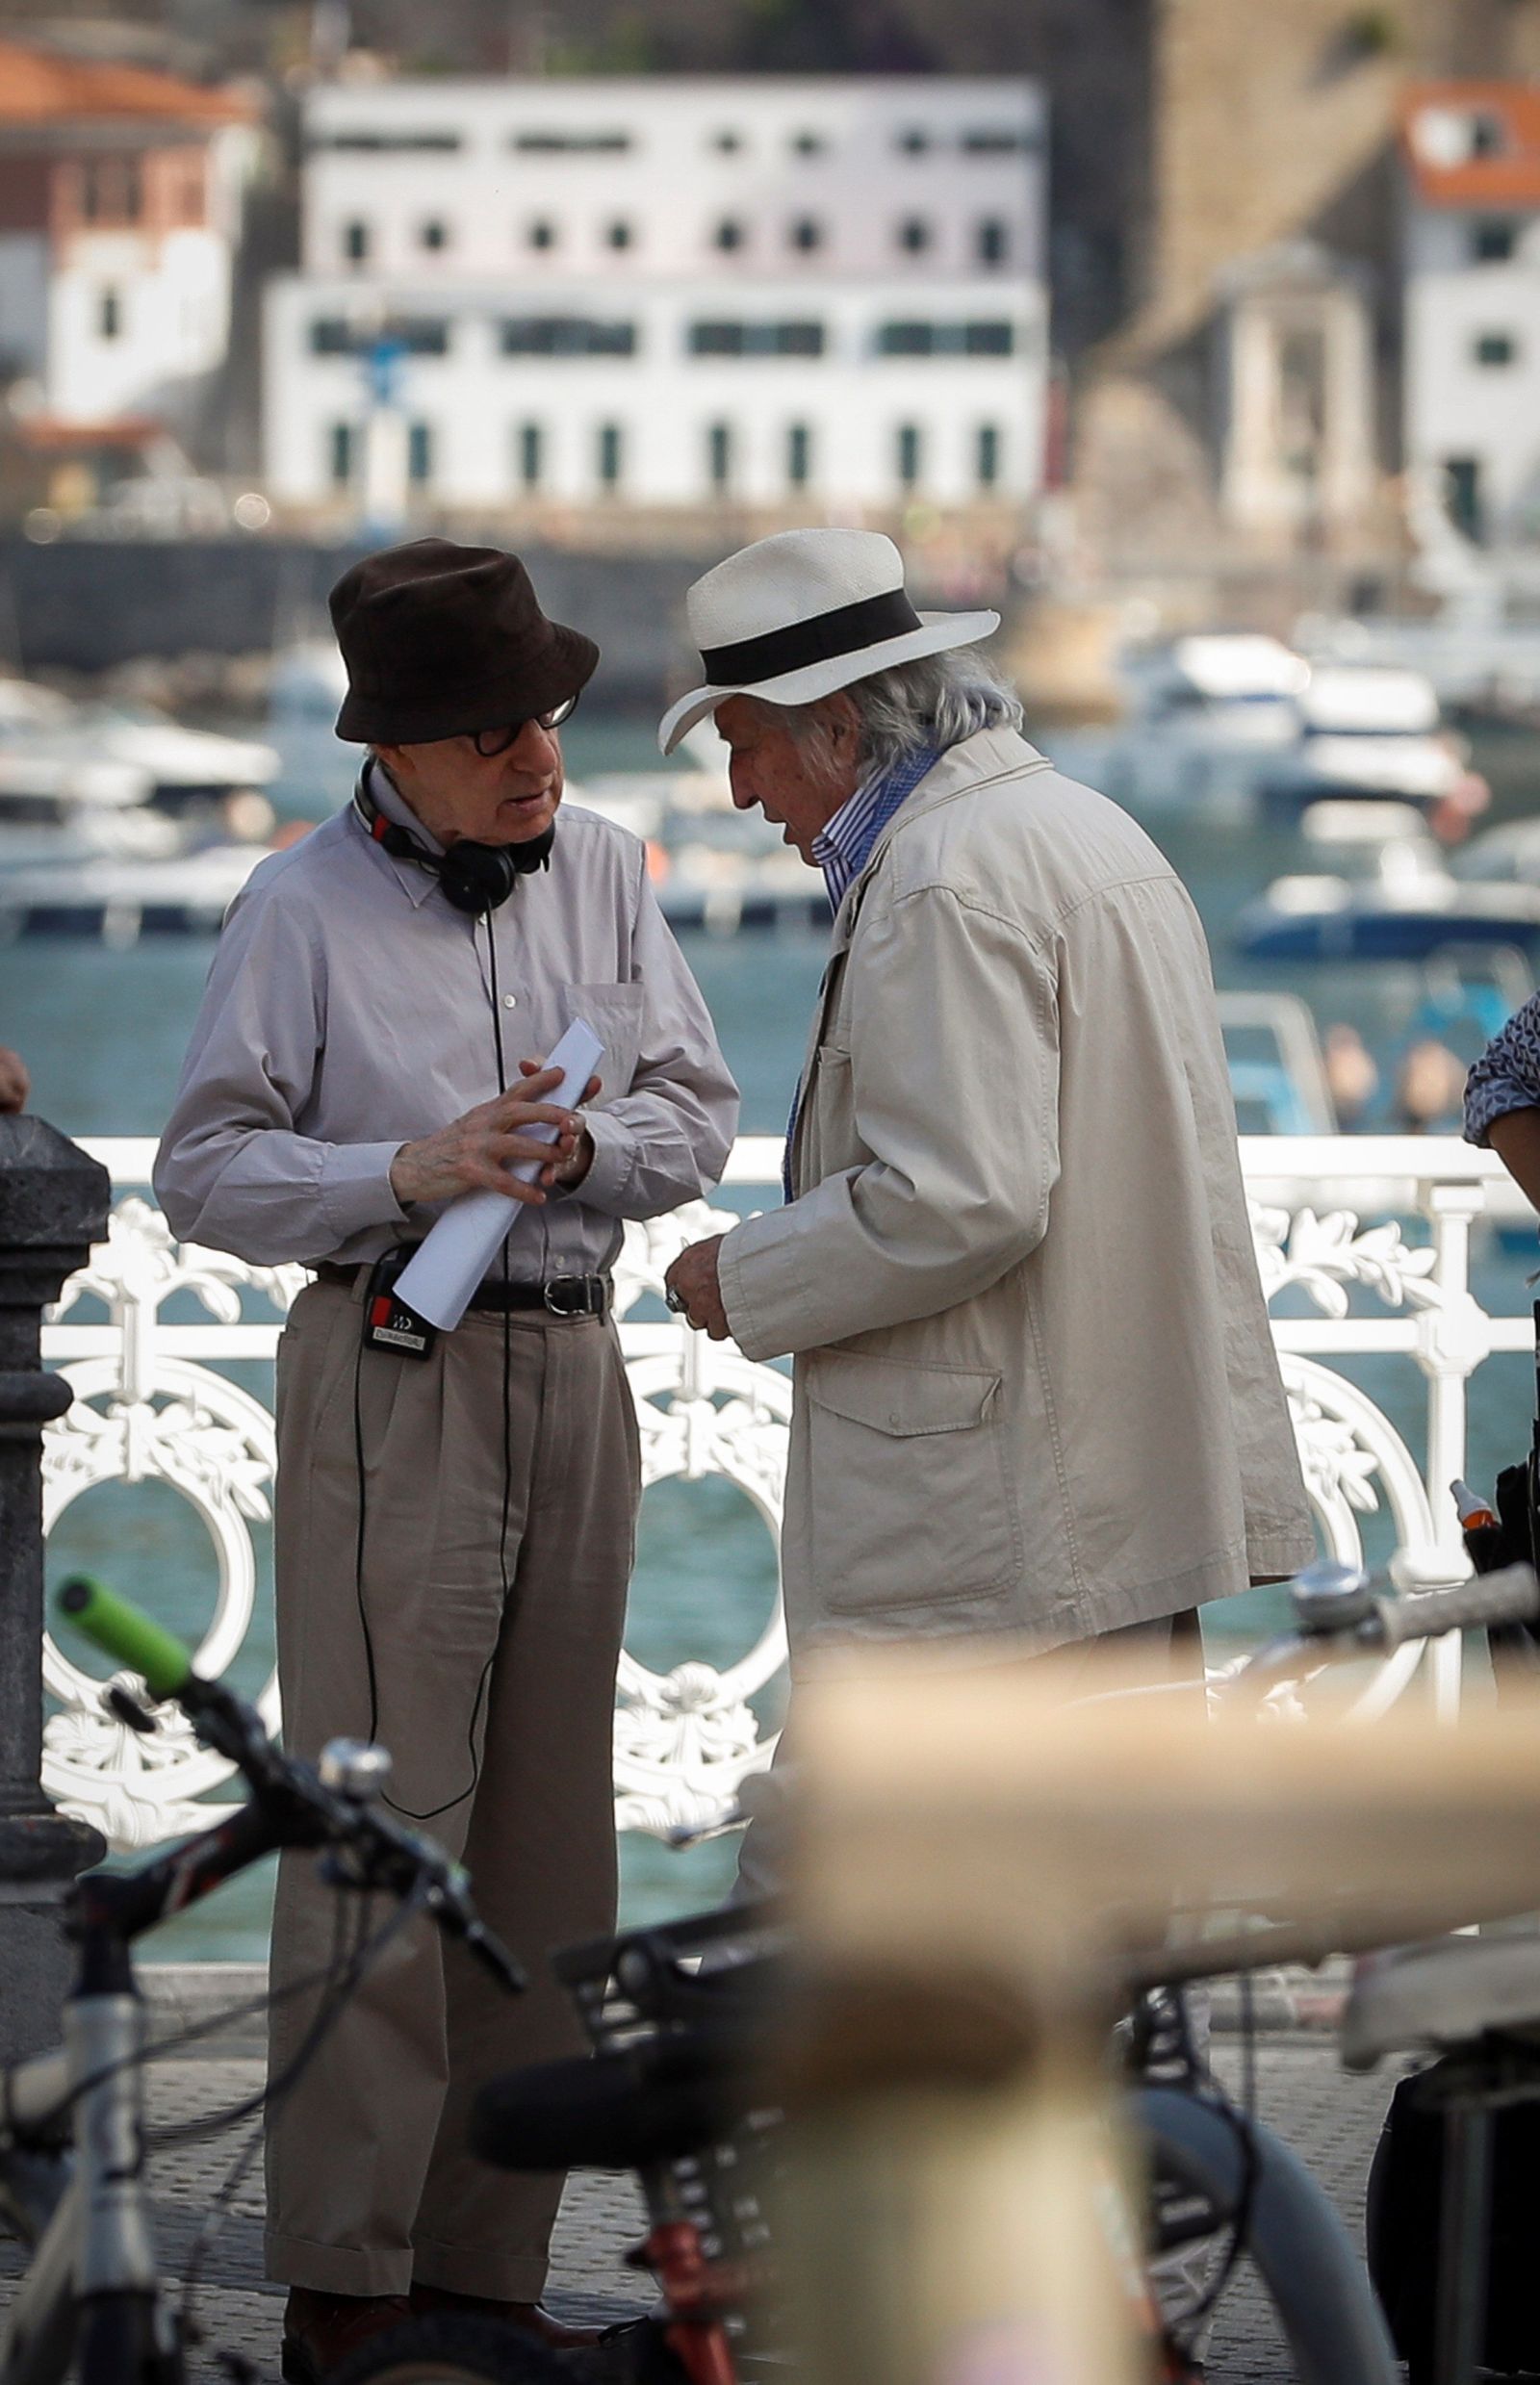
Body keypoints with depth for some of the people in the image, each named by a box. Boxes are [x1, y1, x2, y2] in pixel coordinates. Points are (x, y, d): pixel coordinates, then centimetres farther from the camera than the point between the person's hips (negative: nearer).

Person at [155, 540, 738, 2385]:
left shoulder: (598, 870, 9)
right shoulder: (306, 905, -4)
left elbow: (699, 1112, 9)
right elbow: (204, 1170, -5)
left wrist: (580, 1146, -11)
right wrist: (413, 1170, -18)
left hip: (572, 1367, 5)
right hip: (388, 1376, -5)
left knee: (542, 1835, 7)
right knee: (381, 1830, -8)